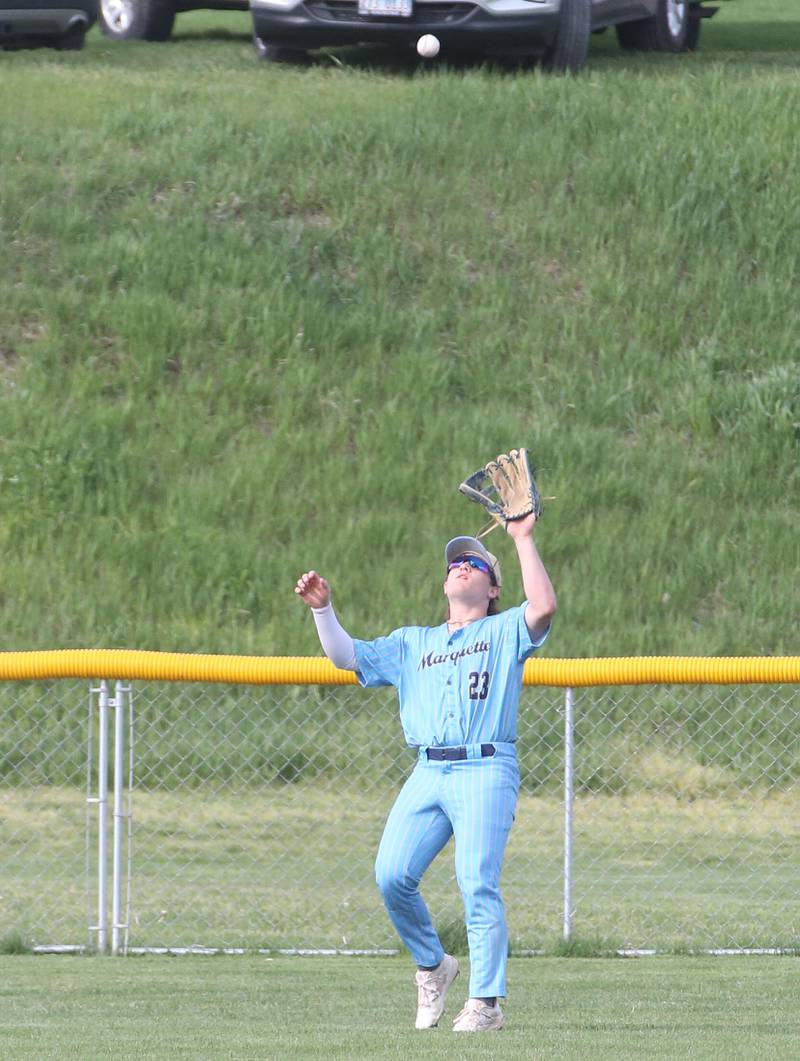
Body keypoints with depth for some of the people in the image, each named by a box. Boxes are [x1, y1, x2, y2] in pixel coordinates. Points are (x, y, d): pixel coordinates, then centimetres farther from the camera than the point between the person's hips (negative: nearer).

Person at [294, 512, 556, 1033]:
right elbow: (346, 655, 21)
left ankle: (486, 1003, -13)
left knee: (477, 884, -16)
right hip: (428, 773, 5)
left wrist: (524, 540, -7)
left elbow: (544, 606, -8)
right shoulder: (413, 643, 26)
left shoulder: (505, 632, 12)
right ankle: (432, 965, 12)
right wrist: (323, 609, 7)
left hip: (487, 772, -4)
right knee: (392, 876, -11)